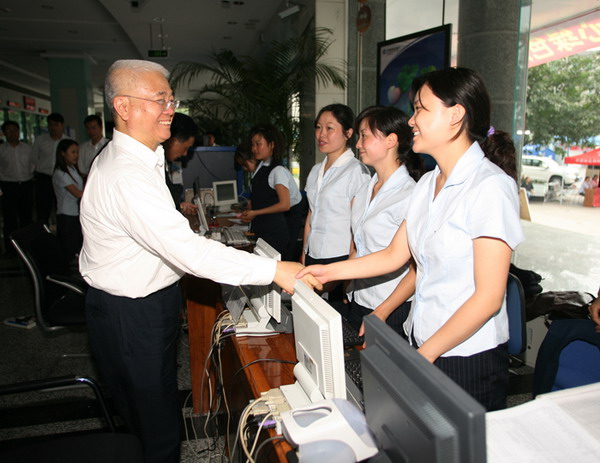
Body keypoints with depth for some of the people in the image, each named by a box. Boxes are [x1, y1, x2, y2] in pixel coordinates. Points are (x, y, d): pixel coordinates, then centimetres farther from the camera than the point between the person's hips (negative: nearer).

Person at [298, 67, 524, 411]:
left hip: (469, 359, -7)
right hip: (422, 346, 7)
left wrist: (424, 355, -16)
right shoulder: (429, 183, 7)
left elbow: (488, 298, -20)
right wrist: (331, 272, 6)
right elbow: (395, 255, 10)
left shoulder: (490, 186, -18)